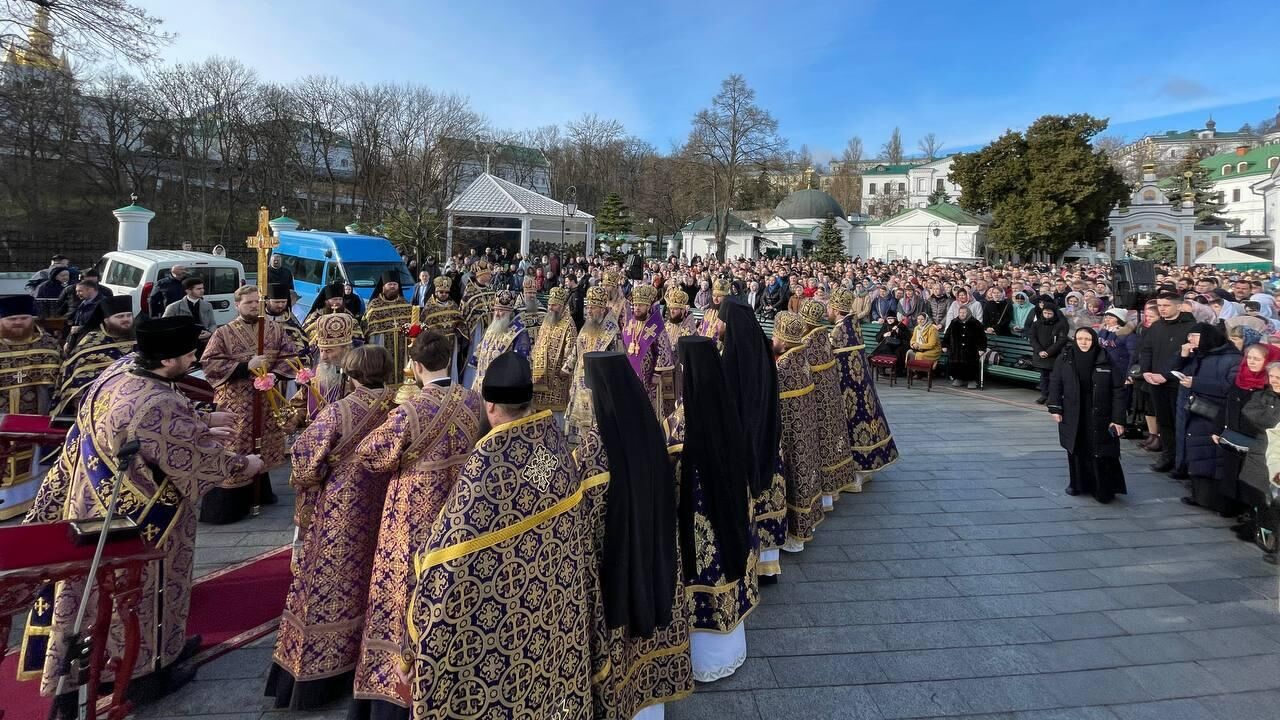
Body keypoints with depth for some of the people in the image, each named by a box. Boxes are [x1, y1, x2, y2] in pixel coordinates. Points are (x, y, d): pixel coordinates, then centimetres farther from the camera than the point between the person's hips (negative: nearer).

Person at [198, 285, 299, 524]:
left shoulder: (275, 330, 6)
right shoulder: (223, 333, -3)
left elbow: (291, 356, 6)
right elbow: (208, 364, -10)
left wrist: (275, 374, -12)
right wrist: (245, 366, -18)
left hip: (267, 402, 4)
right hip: (234, 404, -4)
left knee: (263, 447, 13)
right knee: (231, 451, -3)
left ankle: (260, 493, 29)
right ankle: (225, 505, 4)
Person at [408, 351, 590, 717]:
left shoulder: (489, 458, -26)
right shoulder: (555, 440, -8)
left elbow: (456, 534, -19)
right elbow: (572, 520, 5)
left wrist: (426, 560, -2)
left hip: (504, 595, -5)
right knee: (549, 646, 23)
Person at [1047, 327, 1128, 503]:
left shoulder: (1106, 360, -6)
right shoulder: (1064, 359, -2)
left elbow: (1118, 390, -5)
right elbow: (1055, 384, 4)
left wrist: (1118, 419, -9)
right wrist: (1055, 408, -3)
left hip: (1099, 416, -2)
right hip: (1073, 415, 2)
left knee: (1101, 454, -3)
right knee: (1076, 450, 11)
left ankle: (1104, 490, 10)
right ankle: (1078, 483, 27)